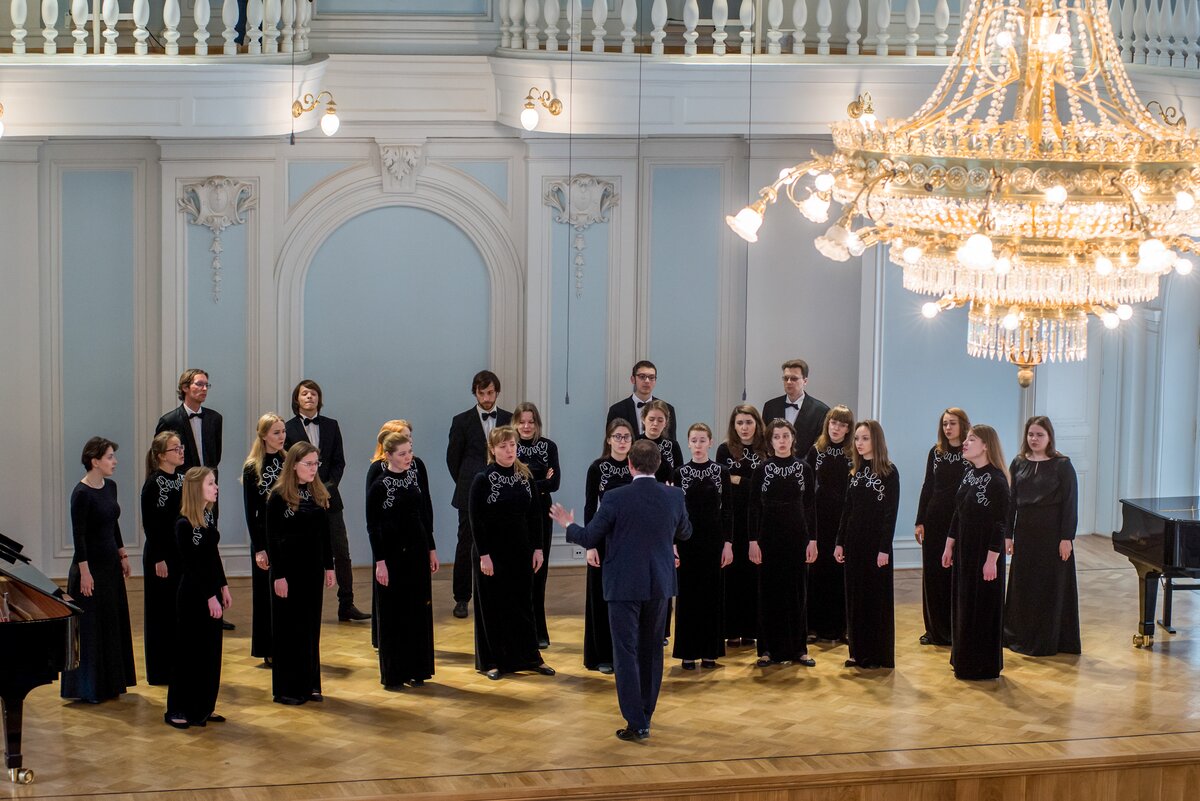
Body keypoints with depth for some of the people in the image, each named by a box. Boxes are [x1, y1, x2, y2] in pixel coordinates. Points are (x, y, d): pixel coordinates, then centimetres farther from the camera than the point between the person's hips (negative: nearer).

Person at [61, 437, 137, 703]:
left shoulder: (110, 486, 6)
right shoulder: (81, 493, -18)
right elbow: (78, 535, -19)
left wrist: (122, 555, 17)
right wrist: (84, 572, -20)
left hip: (110, 564, 9)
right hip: (91, 565, -9)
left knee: (114, 622, 14)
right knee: (90, 625, -2)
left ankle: (111, 681, 24)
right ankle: (88, 687, 5)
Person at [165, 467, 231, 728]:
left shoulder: (208, 516, 7)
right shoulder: (184, 525, -17)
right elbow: (192, 565, -17)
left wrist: (223, 588, 11)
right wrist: (210, 597, -17)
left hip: (211, 591, 8)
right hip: (194, 595, -8)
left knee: (211, 650, 12)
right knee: (190, 651, -1)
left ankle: (203, 708, 22)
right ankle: (177, 711, 8)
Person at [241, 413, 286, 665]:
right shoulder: (252, 468, -5)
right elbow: (250, 512, -6)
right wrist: (258, 548, -11)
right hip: (266, 538, -4)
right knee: (267, 594, 3)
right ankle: (269, 651, 10)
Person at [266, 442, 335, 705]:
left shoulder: (319, 494, 6)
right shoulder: (279, 496, -11)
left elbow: (324, 533, 12)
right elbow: (272, 538, -12)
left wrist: (329, 566, 9)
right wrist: (278, 575, -15)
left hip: (312, 568, 6)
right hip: (288, 569, -6)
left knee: (311, 626, 10)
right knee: (288, 628, 1)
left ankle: (309, 684, 18)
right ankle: (286, 688, 8)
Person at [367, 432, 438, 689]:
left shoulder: (417, 468, 1)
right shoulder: (379, 484, -13)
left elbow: (426, 509, 8)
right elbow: (372, 526, -9)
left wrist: (431, 547, 8)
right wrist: (379, 561, -13)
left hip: (417, 548, 5)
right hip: (391, 552, -5)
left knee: (419, 610, 9)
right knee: (392, 613, 2)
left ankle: (416, 670, 18)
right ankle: (393, 674, 9)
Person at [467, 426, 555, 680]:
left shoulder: (525, 476, 4)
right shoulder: (483, 479, -9)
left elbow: (535, 514, 7)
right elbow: (475, 520, -11)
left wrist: (538, 548, 2)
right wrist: (483, 554, -15)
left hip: (520, 551, 4)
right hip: (493, 552, -4)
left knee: (523, 602, 10)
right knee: (493, 605, 3)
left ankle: (529, 657, 19)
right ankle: (491, 661, 13)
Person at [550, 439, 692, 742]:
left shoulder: (616, 498, -15)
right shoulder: (674, 496, -3)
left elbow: (589, 538, -8)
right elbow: (685, 533, 14)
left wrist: (568, 526, 13)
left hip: (625, 586, -4)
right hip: (660, 584, 4)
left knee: (627, 652, 0)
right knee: (651, 650, 17)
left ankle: (636, 722, -4)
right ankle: (646, 713, 27)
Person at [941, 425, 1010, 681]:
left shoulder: (996, 480, -17)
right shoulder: (968, 473, 7)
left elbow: (1000, 524, -18)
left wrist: (992, 559, -20)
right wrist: (949, 546, 13)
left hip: (985, 551, -8)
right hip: (963, 549, 8)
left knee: (982, 608, 0)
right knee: (963, 604, 14)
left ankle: (984, 666, 9)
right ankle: (964, 660, 25)